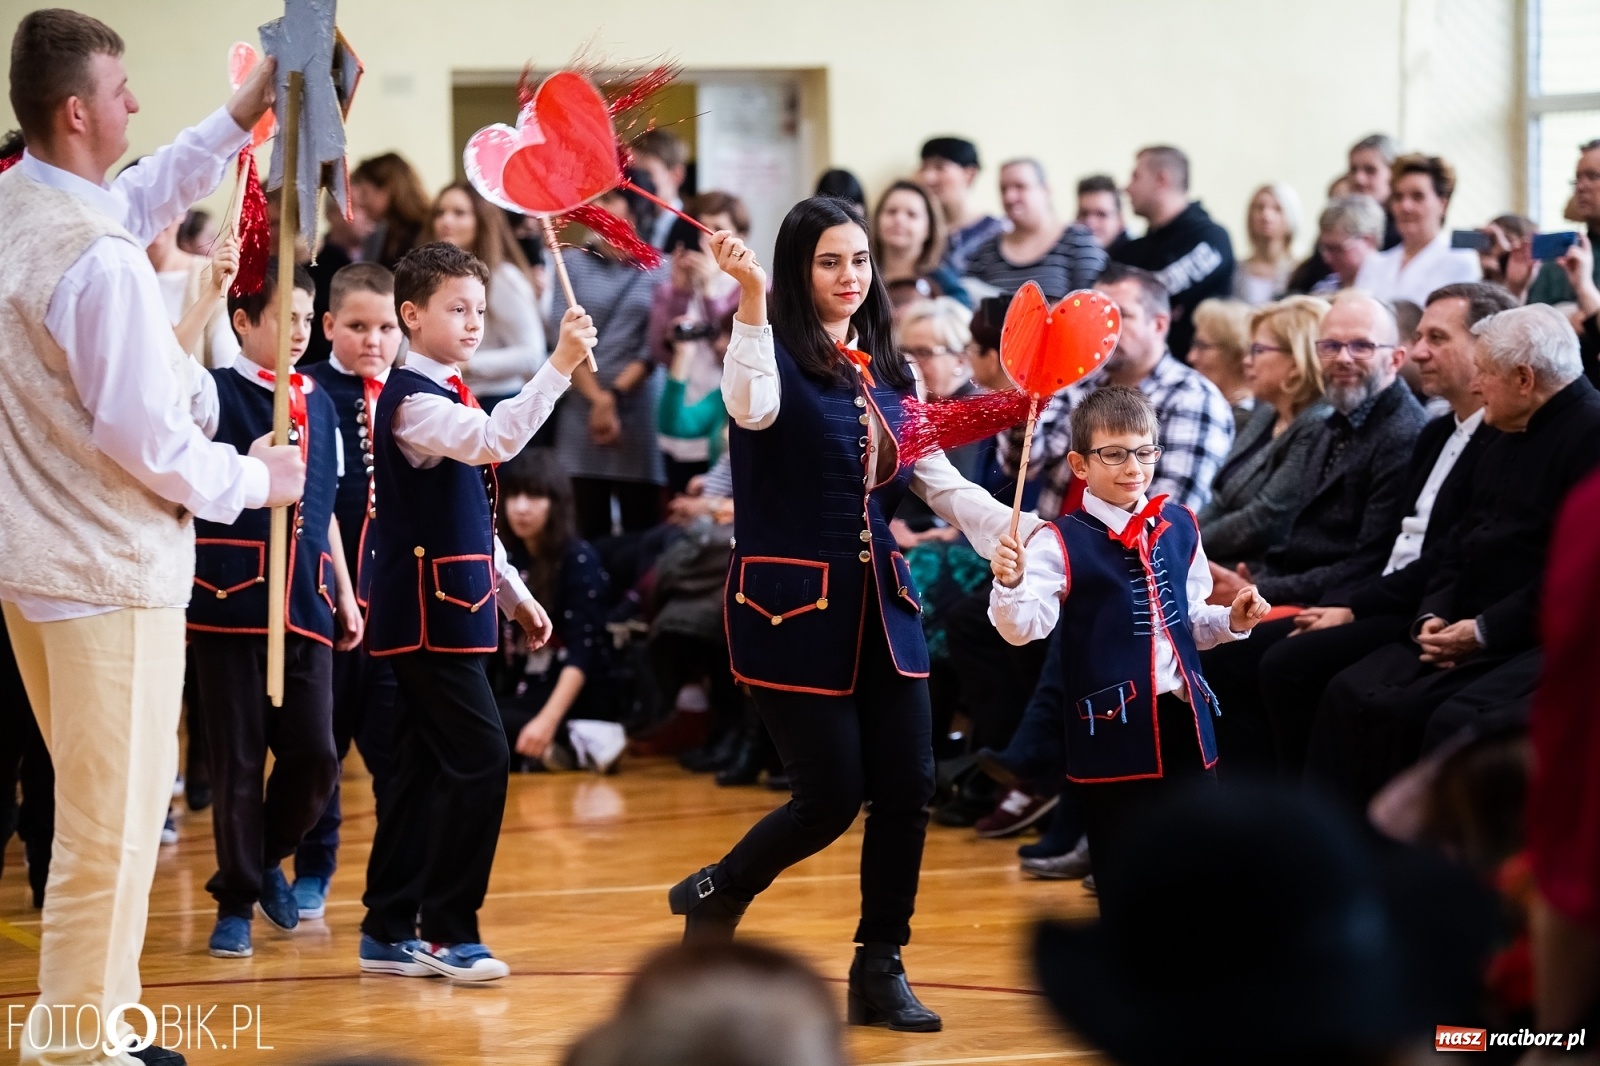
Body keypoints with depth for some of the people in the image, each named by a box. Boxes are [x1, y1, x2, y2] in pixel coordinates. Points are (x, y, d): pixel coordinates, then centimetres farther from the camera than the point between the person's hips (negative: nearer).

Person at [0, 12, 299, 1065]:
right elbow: (147, 438, -21)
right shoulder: (102, 263, -24)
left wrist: (240, 116, 15)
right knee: (114, 821, -1)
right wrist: (253, 479, -5)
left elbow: (144, 197, 20)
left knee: (104, 804, 20)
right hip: (108, 569, -10)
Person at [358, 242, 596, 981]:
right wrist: (559, 366, -37)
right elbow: (493, 440, -32)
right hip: (425, 607, -10)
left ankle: (388, 929, 16)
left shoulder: (449, 395, 18)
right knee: (479, 757, -12)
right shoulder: (411, 399, -13)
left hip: (452, 604, 10)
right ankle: (447, 929, -6)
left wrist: (514, 594, 22)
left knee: (426, 766, 11)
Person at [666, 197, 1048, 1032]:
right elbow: (753, 408, -32)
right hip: (793, 603, -6)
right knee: (832, 797, -5)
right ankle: (717, 895, 22)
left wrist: (1015, 527, -7)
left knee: (908, 789, 0)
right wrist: (751, 299, -42)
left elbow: (939, 482, 8)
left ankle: (880, 970, 12)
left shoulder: (890, 372, 12)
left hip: (880, 601, 6)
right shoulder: (778, 353, -8)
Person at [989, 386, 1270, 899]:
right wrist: (1010, 585, -37)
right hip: (1113, 727, -5)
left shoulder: (1180, 528, 8)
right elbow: (1024, 627, -18)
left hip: (1183, 718, 5)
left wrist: (1231, 620, 1)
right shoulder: (1062, 543, -9)